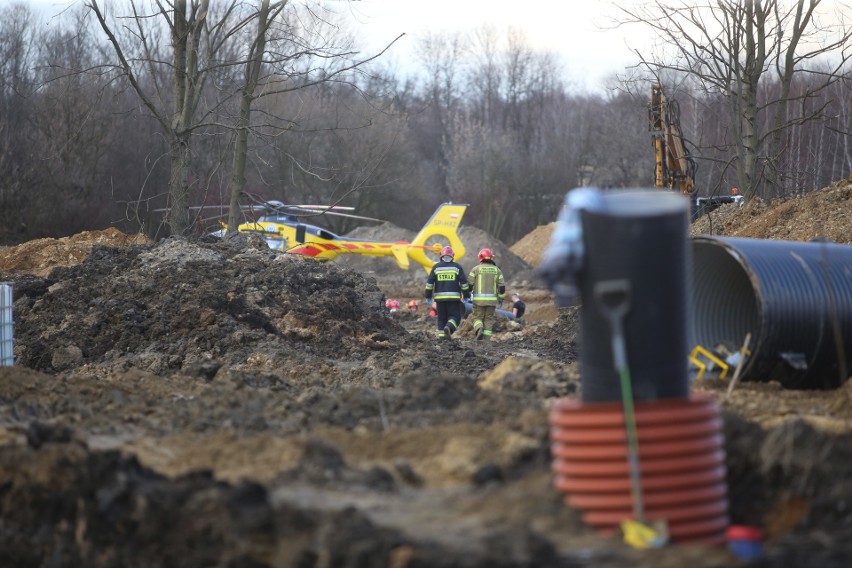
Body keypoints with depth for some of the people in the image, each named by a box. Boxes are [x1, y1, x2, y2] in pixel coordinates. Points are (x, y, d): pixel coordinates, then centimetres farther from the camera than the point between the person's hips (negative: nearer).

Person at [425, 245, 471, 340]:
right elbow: (464, 282, 1)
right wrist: (466, 296, 8)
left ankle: (441, 334, 4)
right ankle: (449, 328, -23)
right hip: (454, 297, -2)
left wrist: (428, 296, 9)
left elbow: (429, 282, 3)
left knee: (441, 317, 10)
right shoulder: (457, 267, 2)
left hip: (440, 297, 2)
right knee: (455, 316, 3)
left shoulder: (436, 267, 5)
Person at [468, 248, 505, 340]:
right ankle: (486, 339, 1)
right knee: (489, 319, 8)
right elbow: (501, 286, 4)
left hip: (479, 299, -2)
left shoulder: (476, 269, -1)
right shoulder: (496, 270, 6)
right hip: (492, 300, 2)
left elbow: (469, 284, -3)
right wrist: (501, 299, 12)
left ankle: (479, 329, -21)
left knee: (478, 318, 7)